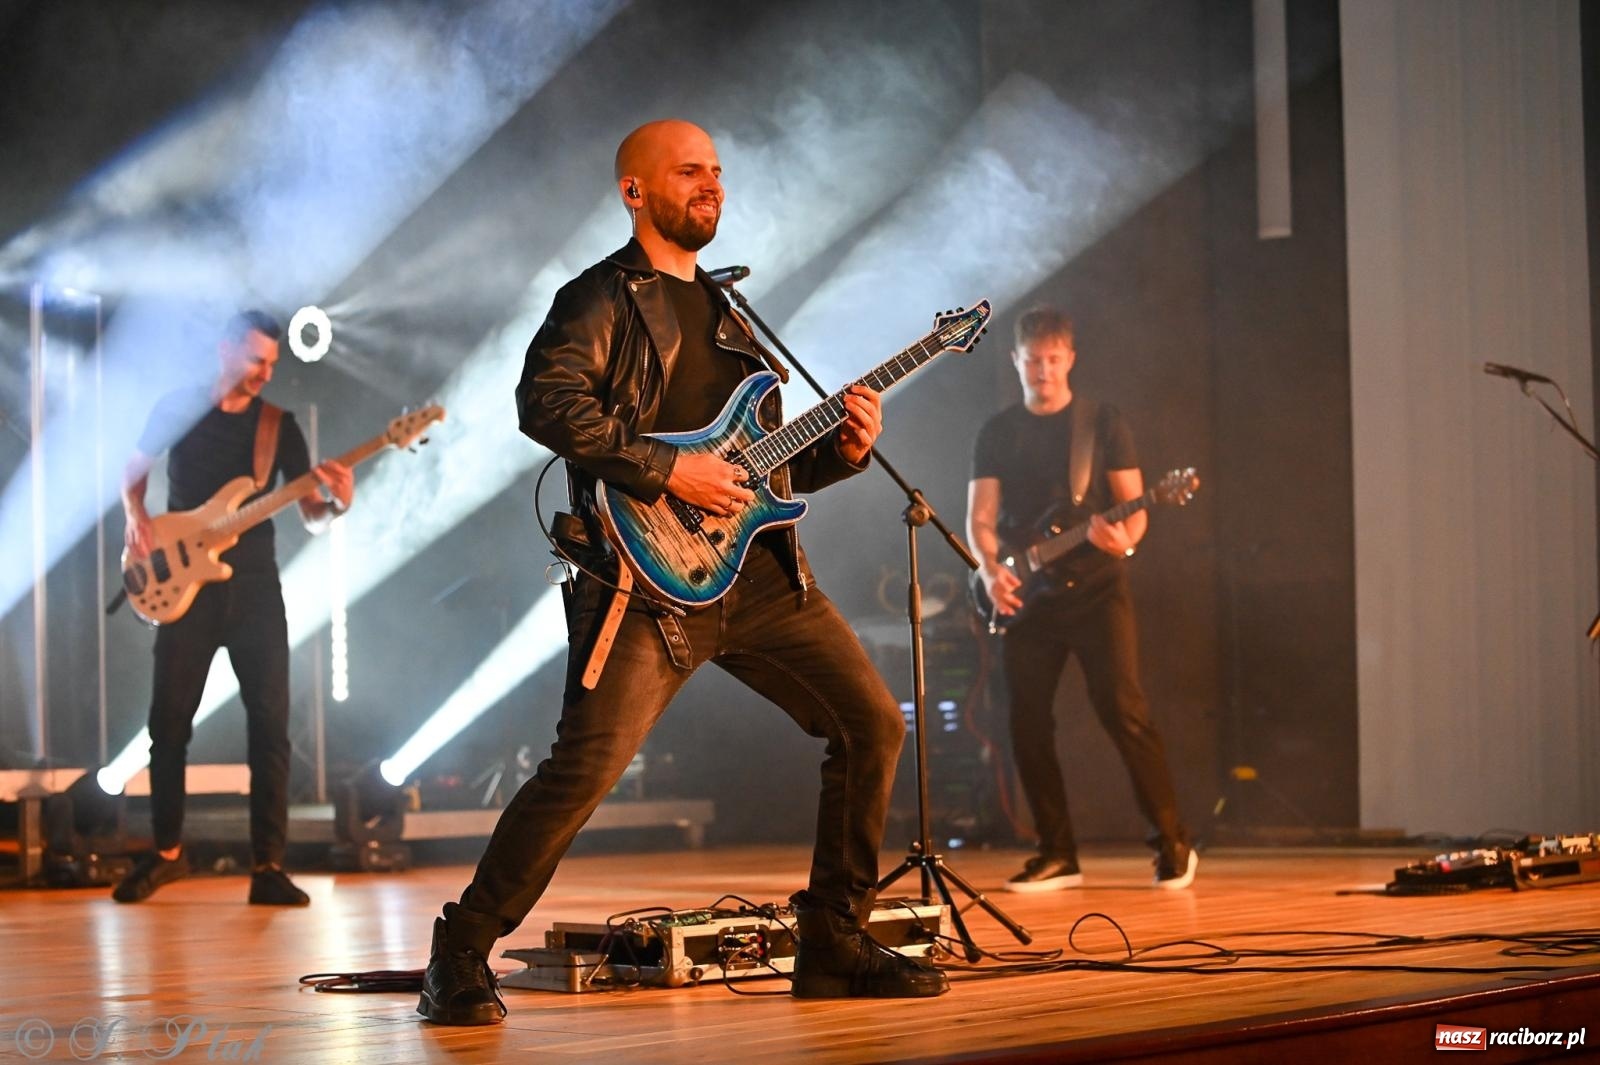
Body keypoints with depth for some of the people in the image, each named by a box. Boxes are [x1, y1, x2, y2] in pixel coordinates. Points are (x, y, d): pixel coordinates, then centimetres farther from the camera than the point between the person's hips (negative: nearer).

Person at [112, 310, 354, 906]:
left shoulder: (280, 425, 4)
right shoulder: (178, 407, 2)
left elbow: (310, 520, 2)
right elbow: (134, 471, 16)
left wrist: (337, 505, -20)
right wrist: (136, 517, -4)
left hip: (255, 588, 1)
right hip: (186, 588, -1)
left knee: (270, 722, -6)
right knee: (169, 719, 1)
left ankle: (268, 865, -5)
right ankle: (167, 851, 16)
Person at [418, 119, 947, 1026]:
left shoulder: (724, 312, 24)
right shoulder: (604, 298, -1)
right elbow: (546, 400, -20)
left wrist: (841, 451, 8)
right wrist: (666, 469, -21)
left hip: (758, 568, 8)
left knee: (873, 723, 2)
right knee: (587, 766, -16)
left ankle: (834, 944, 12)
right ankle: (462, 957, -2)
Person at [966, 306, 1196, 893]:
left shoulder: (1103, 422, 4)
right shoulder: (997, 432, 9)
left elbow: (1133, 506, 0)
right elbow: (980, 516, 3)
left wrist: (1125, 538, -24)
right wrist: (991, 568, -17)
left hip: (1095, 587, -3)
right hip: (1026, 597, 3)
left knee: (1124, 712, -12)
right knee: (1029, 724, 0)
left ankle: (1173, 845, -4)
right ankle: (1057, 855, 9)